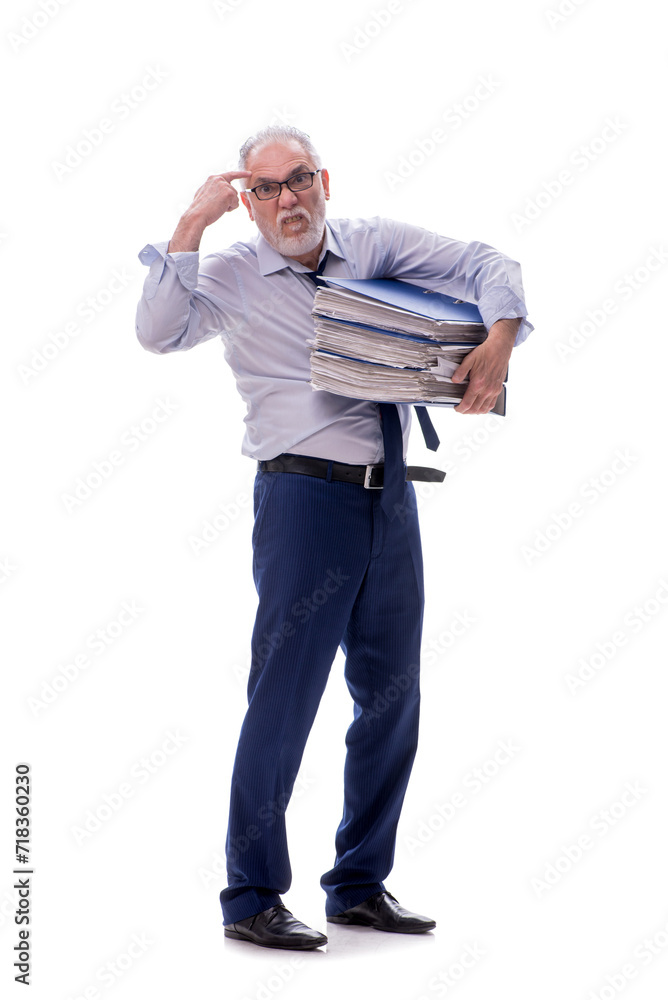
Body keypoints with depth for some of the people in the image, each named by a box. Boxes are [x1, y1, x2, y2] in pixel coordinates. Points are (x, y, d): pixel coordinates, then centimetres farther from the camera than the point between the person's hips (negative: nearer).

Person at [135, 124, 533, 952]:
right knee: (283, 698, -5)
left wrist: (499, 338, -8)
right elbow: (158, 331, -14)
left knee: (392, 697, 9)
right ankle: (251, 899, 6)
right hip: (305, 497, -5)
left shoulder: (374, 245, 11)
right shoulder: (231, 276, 3)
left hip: (390, 498, 5)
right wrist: (192, 223, -14)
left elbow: (484, 265, 10)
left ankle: (361, 884, 23)